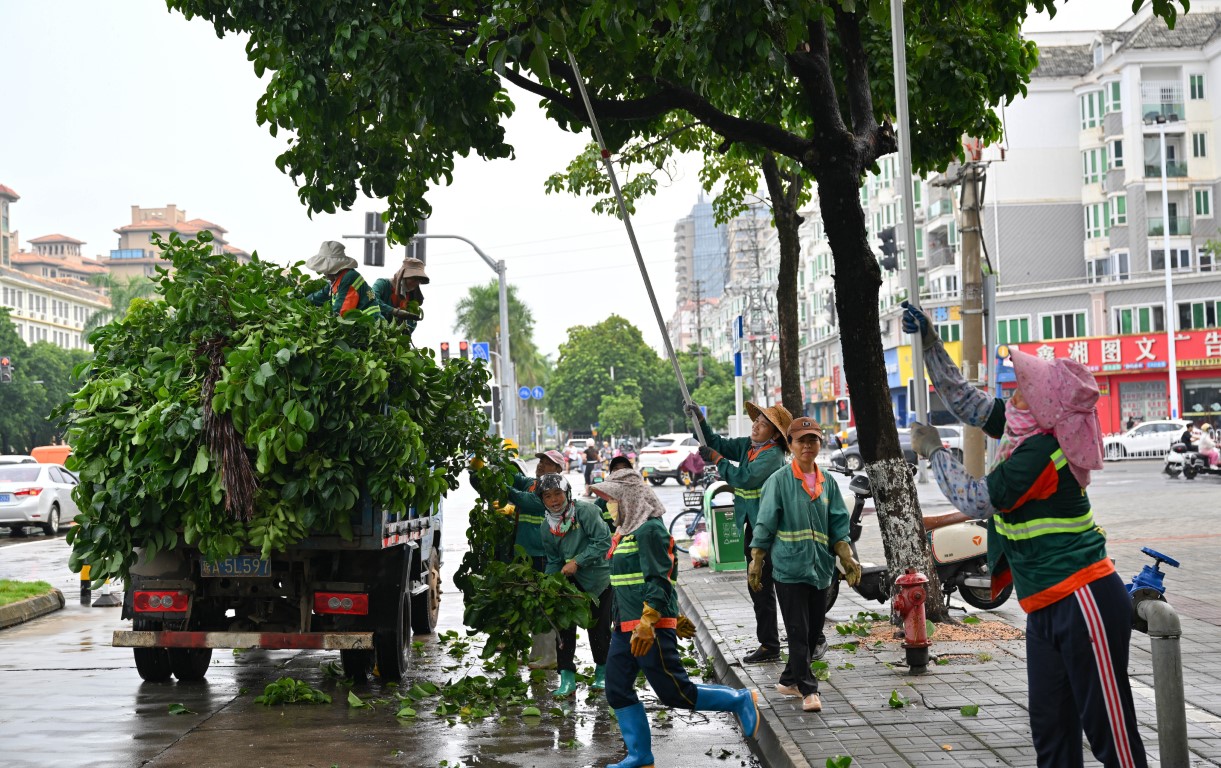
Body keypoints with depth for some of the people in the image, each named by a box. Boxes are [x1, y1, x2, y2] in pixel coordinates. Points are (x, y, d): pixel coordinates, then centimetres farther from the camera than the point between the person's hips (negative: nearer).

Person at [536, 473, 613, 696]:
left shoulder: (585, 511, -17)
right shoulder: (547, 527, 3)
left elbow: (603, 541, -22)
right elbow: (553, 561, 11)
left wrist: (576, 562, -23)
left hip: (599, 579, -5)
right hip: (570, 582, 5)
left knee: (598, 628, 4)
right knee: (564, 626, -3)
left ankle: (602, 672, 27)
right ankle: (567, 678, 5)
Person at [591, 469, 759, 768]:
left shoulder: (649, 529, -13)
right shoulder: (628, 531, 17)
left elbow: (659, 580, -20)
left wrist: (647, 623, -26)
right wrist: (674, 618, 27)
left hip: (650, 628, -10)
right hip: (624, 627, 10)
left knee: (674, 692, -6)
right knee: (617, 692, 7)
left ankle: (740, 700, 11)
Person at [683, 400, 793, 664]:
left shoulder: (773, 454, -17)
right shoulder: (748, 446, 8)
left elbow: (745, 477, -26)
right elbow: (717, 444, 18)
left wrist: (717, 460, -16)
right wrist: (699, 420, 4)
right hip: (752, 528, 9)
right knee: (759, 589, 12)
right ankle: (769, 645, 19)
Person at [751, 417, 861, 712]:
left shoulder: (828, 483, 10)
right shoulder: (779, 481, -3)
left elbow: (838, 527, 11)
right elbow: (765, 525, -3)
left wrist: (848, 559, 0)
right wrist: (756, 563, -6)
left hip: (821, 569, 5)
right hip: (789, 568, -5)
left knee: (813, 631, 11)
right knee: (798, 632, -6)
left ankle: (789, 680, 26)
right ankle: (808, 690, -3)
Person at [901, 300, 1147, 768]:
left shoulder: (1040, 451, -19)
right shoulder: (1023, 429, 6)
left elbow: (974, 500, -14)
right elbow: (961, 399, 18)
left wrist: (933, 450, -2)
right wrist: (930, 343, 15)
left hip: (1083, 602, -10)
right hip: (1048, 606, 10)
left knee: (1110, 730, -5)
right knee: (1051, 730, 14)